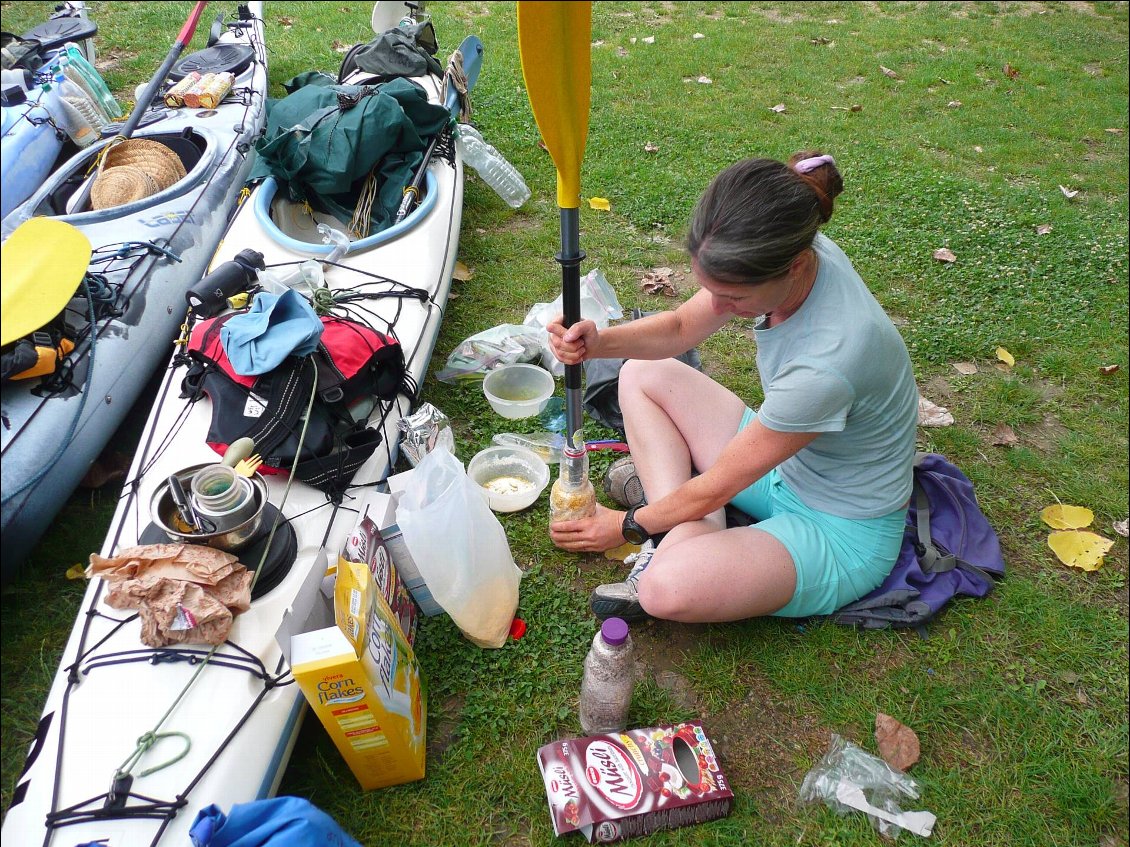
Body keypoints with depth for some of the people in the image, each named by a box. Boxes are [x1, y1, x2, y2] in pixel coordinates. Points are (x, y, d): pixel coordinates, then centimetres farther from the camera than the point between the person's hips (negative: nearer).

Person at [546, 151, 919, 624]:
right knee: (642, 374, 2)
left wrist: (626, 525, -9)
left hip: (842, 532, -8)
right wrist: (598, 342, -19)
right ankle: (683, 538, -8)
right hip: (782, 462, 8)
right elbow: (681, 327, 0)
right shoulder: (792, 252, -16)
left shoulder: (828, 359, -38)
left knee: (668, 589, -35)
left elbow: (714, 488, -24)